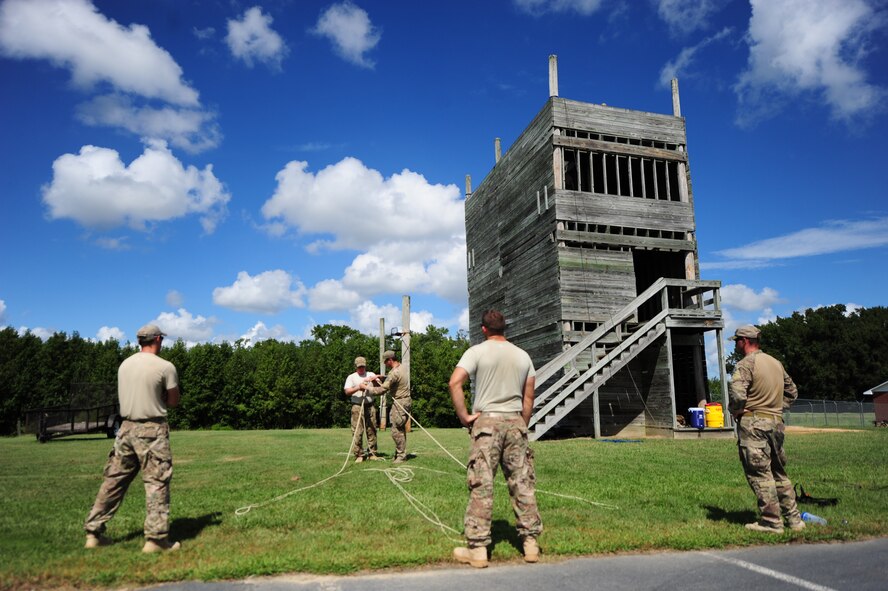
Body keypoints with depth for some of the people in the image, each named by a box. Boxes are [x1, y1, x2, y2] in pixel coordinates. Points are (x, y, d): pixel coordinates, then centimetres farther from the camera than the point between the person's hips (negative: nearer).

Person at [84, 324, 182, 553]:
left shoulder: (125, 364, 9)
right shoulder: (165, 367, -10)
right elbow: (173, 401, -3)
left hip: (127, 428, 6)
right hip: (152, 430, -6)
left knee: (114, 480, 14)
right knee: (156, 482, -1)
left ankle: (94, 532, 21)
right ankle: (156, 538, -1)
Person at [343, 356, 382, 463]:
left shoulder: (370, 374, 14)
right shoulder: (351, 377, 6)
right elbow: (347, 392, -5)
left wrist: (374, 379, -22)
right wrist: (357, 388, -20)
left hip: (370, 406, 3)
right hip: (357, 407, -3)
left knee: (372, 431, 6)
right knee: (357, 432, -5)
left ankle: (373, 453, 13)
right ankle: (359, 455, 1)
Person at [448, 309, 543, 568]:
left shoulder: (477, 351, -3)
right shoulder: (522, 355, 9)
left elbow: (455, 382, -17)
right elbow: (529, 397, 10)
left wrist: (464, 416, -9)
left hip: (487, 422, -4)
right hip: (515, 422, 4)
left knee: (481, 485, -1)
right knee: (522, 482, 10)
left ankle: (477, 549, 3)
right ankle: (531, 542, 17)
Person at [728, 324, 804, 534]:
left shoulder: (746, 363, -11)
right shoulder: (776, 363, 14)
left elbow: (737, 394, -24)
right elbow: (792, 392, 23)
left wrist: (735, 410, -6)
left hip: (753, 423, -8)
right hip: (776, 422, 8)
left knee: (760, 474, -2)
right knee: (779, 472, 16)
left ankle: (772, 522, 1)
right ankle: (794, 519, 20)